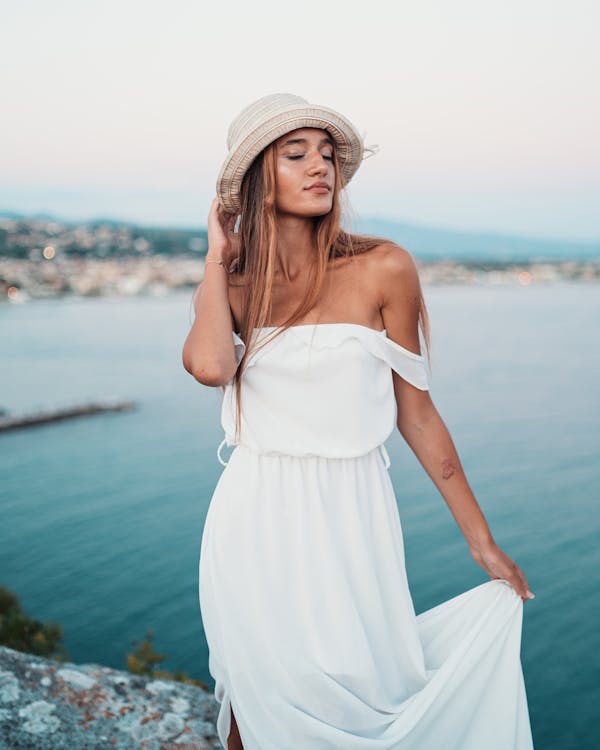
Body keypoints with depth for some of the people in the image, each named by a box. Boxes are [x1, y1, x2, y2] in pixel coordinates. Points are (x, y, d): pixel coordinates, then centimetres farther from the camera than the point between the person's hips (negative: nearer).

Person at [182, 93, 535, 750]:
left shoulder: (381, 269, -4)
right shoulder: (229, 285, 2)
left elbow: (415, 412, 1)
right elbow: (209, 365, -21)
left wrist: (483, 543, 5)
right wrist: (218, 257, -5)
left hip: (349, 519, -1)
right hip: (256, 522, 2)